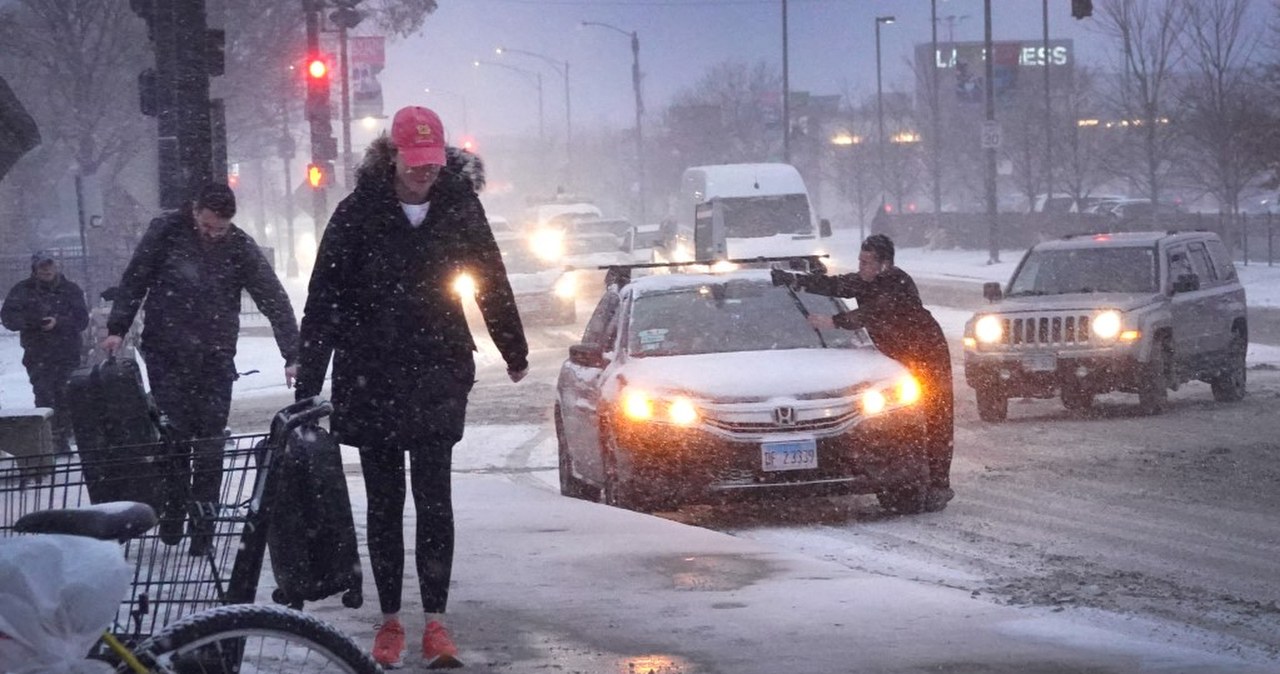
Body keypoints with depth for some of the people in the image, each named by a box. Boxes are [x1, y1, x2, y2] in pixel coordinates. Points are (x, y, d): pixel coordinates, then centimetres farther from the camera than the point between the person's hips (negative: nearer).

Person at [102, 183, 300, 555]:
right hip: (166, 354, -1)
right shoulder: (166, 231, -5)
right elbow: (134, 279, 4)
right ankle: (173, 510, 8)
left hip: (215, 357, 1)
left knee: (209, 443, -1)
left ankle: (203, 522, 6)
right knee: (175, 432, -8)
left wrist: (293, 355, -14)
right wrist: (117, 328, -1)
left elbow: (274, 299, -7)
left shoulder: (240, 246, -5)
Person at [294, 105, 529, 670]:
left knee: (434, 497, -6)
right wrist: (307, 383, -15)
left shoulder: (459, 205, -2)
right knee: (384, 502, 7)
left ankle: (435, 621, -3)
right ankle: (390, 621, 14)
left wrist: (515, 353, 22)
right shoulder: (360, 212, -8)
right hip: (371, 379, 0)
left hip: (438, 375, 0)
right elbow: (324, 300, -9)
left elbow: (492, 282, 12)